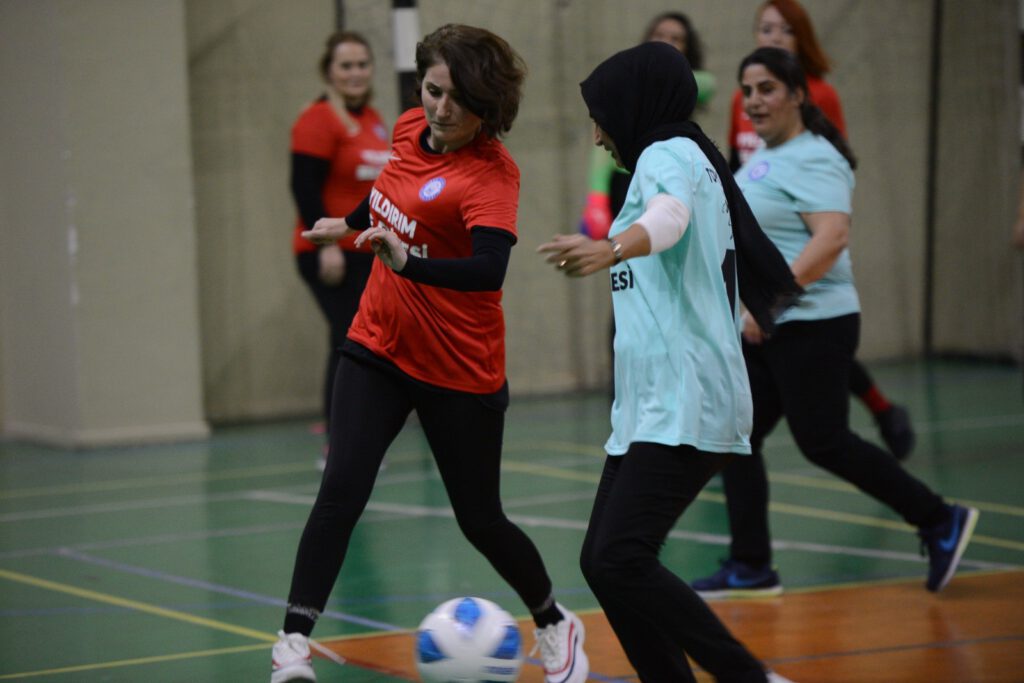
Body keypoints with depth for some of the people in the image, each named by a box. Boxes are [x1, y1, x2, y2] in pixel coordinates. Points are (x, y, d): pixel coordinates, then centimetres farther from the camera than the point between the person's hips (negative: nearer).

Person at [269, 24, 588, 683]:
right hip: (378, 348, 5)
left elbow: (489, 270, -39)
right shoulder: (411, 129, -2)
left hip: (459, 372, -5)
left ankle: (557, 626, 34)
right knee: (341, 491, -13)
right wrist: (351, 222, 38)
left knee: (480, 520, 7)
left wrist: (407, 262, -54)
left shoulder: (492, 173, -22)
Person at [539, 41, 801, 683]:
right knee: (602, 562, 3)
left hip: (683, 409, -10)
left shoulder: (670, 154, -5)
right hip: (649, 409, 10)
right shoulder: (687, 161, 24)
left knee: (620, 560, -18)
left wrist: (611, 249, -51)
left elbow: (670, 215, -31)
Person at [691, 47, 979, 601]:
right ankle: (750, 567, 10)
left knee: (823, 443, -6)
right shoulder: (764, 156, 14)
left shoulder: (811, 160, -15)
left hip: (811, 327, -10)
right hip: (763, 329, 10)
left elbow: (831, 237, -27)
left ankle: (939, 522, 7)